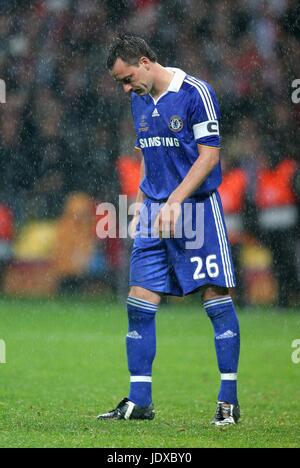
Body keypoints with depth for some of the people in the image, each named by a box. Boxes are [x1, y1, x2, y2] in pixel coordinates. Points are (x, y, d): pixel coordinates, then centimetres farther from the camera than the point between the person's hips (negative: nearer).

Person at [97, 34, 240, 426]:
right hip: (154, 215, 7)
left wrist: (175, 201, -20)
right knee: (139, 303, 1)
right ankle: (139, 401, 6)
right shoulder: (140, 101, 12)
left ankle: (229, 400, 1)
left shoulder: (196, 93, -10)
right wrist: (141, 204, 16)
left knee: (215, 298, -4)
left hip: (197, 209, -7)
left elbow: (209, 155, -14)